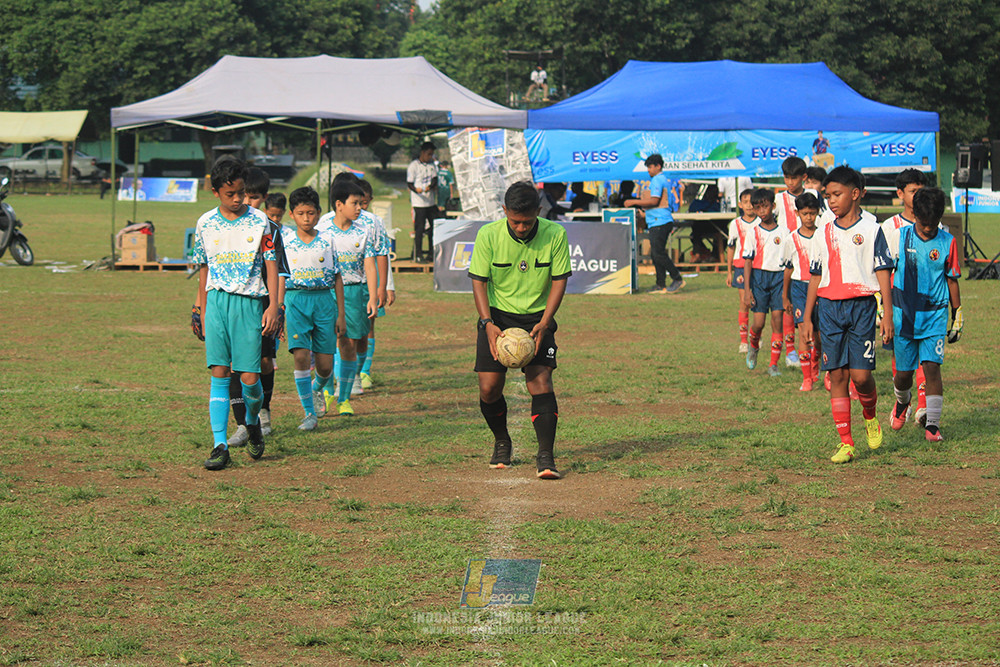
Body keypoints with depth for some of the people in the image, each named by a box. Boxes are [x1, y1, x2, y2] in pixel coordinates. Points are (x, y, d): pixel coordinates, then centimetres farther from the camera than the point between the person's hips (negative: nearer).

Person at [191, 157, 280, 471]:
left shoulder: (259, 221, 1)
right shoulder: (205, 224, 6)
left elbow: (271, 265, 4)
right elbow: (204, 269, 15)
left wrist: (273, 306, -4)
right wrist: (203, 312, 16)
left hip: (249, 302, -1)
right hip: (217, 301, 1)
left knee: (250, 377, -5)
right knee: (219, 374, -5)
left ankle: (253, 421, 28)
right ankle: (220, 446, -4)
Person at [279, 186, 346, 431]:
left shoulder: (326, 241, 4)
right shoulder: (286, 240, 3)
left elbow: (337, 278, 7)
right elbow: (281, 277, 9)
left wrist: (341, 314, 5)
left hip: (324, 300, 1)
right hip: (296, 300, -1)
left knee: (325, 364, 0)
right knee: (300, 355, -15)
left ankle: (317, 389, 37)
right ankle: (310, 413, -5)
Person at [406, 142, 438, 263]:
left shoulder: (431, 164, 11)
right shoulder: (413, 165, -7)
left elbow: (435, 179, 8)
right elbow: (409, 183, -9)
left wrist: (430, 186, -16)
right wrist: (416, 190, -31)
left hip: (431, 201, 6)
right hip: (419, 203, -6)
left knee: (433, 227, 9)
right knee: (419, 229, -5)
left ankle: (432, 253, 21)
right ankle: (418, 255, 1)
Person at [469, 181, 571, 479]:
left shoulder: (555, 235, -11)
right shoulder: (488, 235, -12)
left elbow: (559, 280, -4)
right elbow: (479, 281, -7)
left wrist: (544, 323, -14)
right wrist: (488, 324, -19)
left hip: (537, 318, 0)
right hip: (497, 316, 1)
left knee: (540, 381, -16)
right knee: (489, 388, -5)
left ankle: (546, 455, -16)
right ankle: (501, 442, 22)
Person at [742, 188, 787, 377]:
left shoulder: (783, 232, 3)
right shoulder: (753, 233, 2)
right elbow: (748, 262, 2)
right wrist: (747, 289, -4)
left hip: (779, 276, 0)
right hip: (759, 276, 0)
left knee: (777, 319, -6)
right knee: (759, 322, -5)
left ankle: (774, 364, 1)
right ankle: (753, 345, 30)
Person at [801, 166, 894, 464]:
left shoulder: (871, 230, 1)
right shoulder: (824, 234, 12)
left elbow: (883, 272, 0)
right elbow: (815, 277, 16)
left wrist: (888, 314, -5)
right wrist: (807, 318, 12)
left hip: (861, 306, -3)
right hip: (829, 307, 3)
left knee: (861, 374, -10)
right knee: (837, 375, 0)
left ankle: (870, 417, 22)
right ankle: (846, 443, 3)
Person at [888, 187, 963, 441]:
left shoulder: (947, 242, -1)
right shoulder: (899, 237, -2)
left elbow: (952, 280, 7)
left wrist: (957, 315, 8)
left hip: (935, 317, -1)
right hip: (903, 315, 1)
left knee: (932, 366, -13)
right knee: (903, 372, 6)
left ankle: (932, 424, -6)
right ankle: (902, 402, 39)